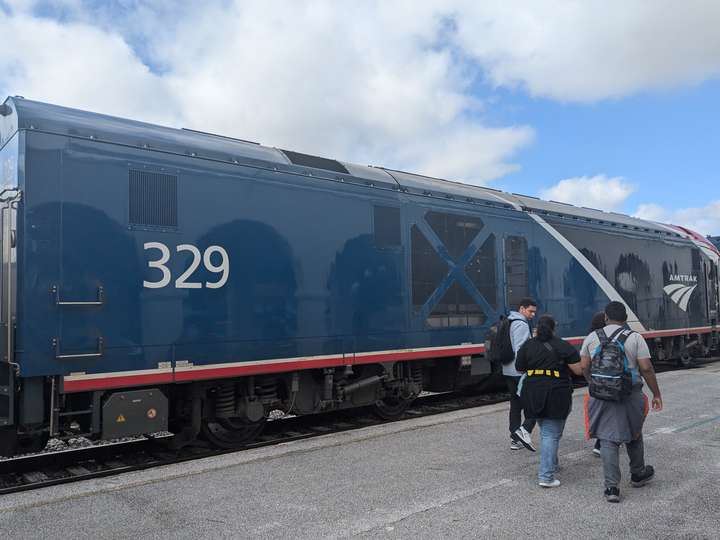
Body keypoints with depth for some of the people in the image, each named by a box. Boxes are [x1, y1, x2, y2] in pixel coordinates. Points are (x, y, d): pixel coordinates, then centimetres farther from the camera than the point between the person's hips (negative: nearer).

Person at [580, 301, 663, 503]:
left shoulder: (591, 338, 2)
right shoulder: (635, 338, -3)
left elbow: (584, 367, 1)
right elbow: (646, 368, -8)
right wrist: (656, 394, 1)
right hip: (630, 395, 0)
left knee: (607, 440, 3)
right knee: (633, 435, 21)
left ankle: (611, 487, 2)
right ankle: (638, 474, 40)